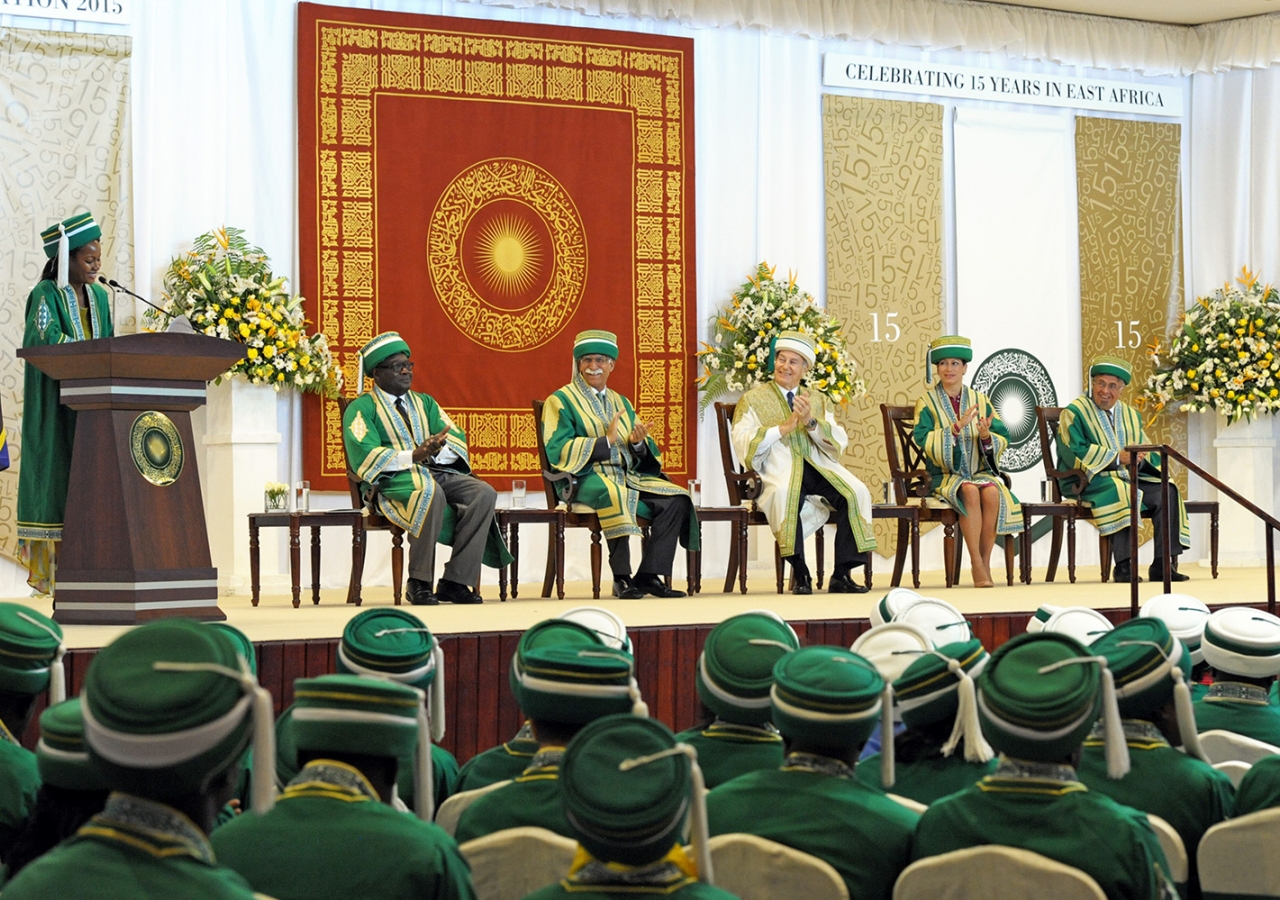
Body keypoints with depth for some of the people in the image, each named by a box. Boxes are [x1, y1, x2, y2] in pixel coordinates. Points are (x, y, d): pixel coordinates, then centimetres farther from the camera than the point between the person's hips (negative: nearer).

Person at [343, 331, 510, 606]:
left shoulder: (425, 402, 24)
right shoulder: (361, 408, 5)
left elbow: (457, 441, 12)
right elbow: (365, 457, -11)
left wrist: (437, 449, -12)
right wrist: (414, 456, -21)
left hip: (439, 473, 6)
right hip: (392, 480, -6)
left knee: (484, 494, -22)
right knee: (431, 493, -39)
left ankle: (455, 582, -22)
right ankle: (419, 583, -27)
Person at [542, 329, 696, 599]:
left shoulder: (621, 402, 24)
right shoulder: (561, 401, 6)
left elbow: (647, 453, 19)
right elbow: (557, 449, -9)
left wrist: (638, 443, -6)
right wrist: (606, 441, -18)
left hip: (628, 475, 6)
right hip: (586, 478, -6)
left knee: (675, 500, -17)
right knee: (615, 494, -39)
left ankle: (648, 576, -19)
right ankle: (621, 578, -34)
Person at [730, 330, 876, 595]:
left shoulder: (819, 401, 24)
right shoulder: (752, 399, 15)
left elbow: (839, 442, 11)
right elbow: (742, 443, -1)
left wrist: (811, 422, -7)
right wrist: (783, 427, -10)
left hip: (819, 465, 3)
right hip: (779, 469, -3)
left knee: (856, 492, -26)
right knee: (786, 493, -39)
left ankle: (842, 574, -21)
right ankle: (800, 574, -30)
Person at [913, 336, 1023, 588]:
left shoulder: (981, 401, 12)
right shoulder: (927, 403, 5)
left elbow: (1003, 441, 6)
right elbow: (924, 441, -11)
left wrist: (986, 437, -16)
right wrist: (957, 426, -21)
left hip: (980, 471, 2)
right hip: (945, 475, -2)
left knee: (992, 493, -31)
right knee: (970, 492, -34)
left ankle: (985, 563, -21)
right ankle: (977, 566, -29)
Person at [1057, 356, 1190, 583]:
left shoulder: (1131, 415, 20)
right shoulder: (1075, 412, 1)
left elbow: (1149, 453, 14)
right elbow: (1073, 453, -13)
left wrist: (1140, 458, -12)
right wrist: (1116, 457, -17)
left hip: (1132, 478, 6)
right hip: (1090, 481, -6)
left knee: (1166, 491, -21)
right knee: (1118, 490, -37)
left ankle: (1163, 564, -24)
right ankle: (1123, 565, -38)